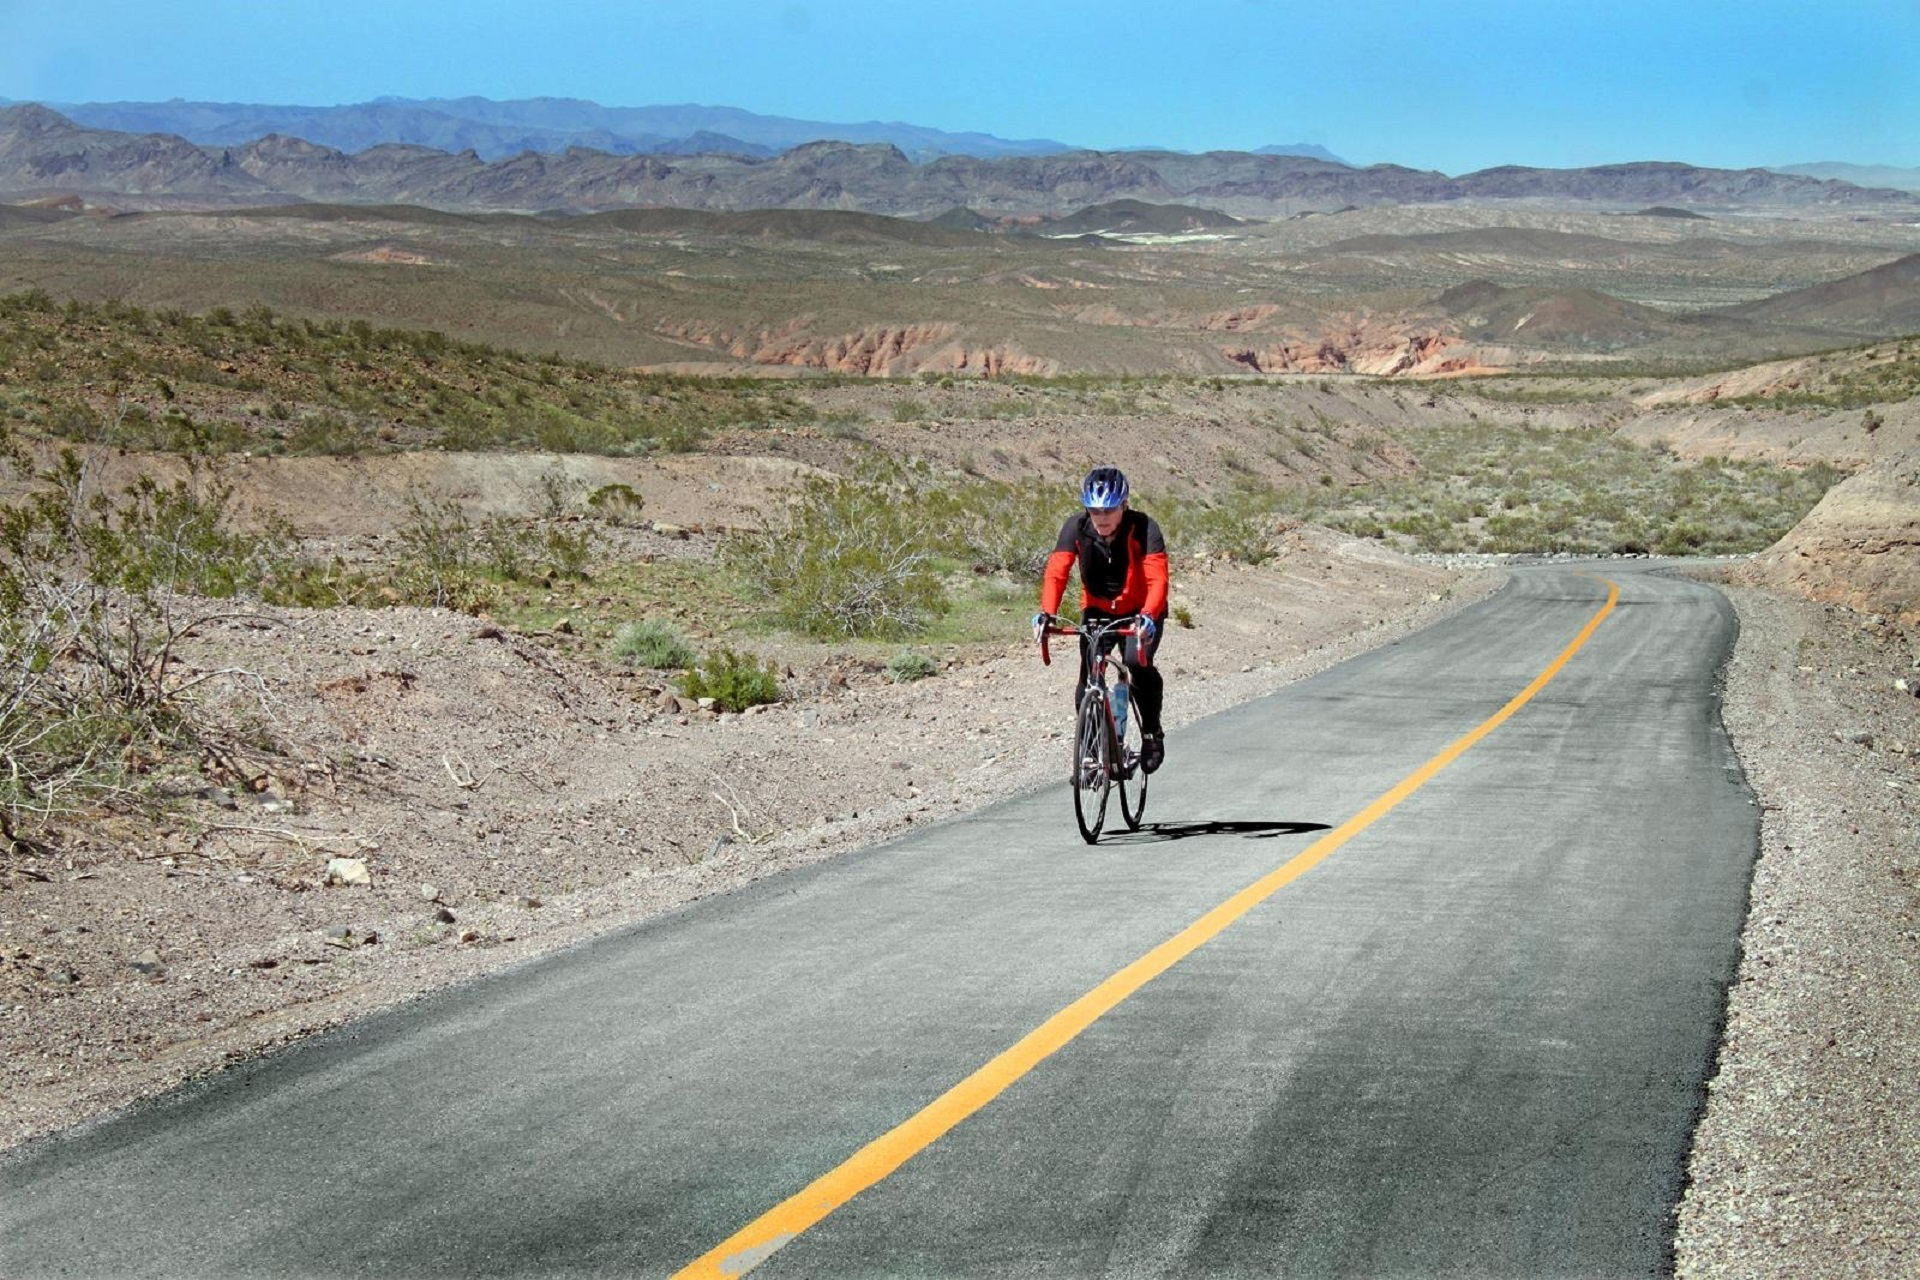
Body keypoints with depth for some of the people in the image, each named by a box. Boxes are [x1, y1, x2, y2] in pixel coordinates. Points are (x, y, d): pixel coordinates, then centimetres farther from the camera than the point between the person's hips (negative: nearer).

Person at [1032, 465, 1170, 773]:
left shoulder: (1143, 528, -26)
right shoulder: (1076, 527, -18)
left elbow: (1157, 580, -35)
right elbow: (1056, 572, -26)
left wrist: (1147, 617, -53)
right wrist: (1047, 613, -43)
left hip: (1141, 612, -3)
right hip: (1097, 610, 3)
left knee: (1138, 661, -28)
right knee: (1088, 675, -13)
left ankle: (1152, 733, -6)